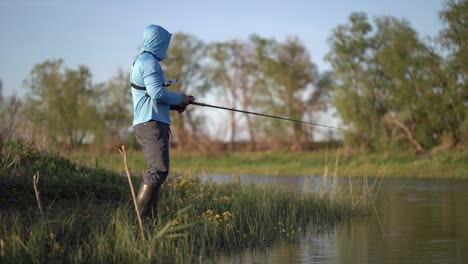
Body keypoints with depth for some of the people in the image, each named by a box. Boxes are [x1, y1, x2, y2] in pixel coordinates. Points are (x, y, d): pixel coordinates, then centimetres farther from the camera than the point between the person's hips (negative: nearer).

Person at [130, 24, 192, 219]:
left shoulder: (141, 61, 23)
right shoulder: (149, 61, -10)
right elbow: (156, 92, -20)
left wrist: (173, 105, 18)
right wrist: (180, 98, -5)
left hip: (146, 124, 11)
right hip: (151, 123, -11)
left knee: (155, 171, 9)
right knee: (159, 170, -16)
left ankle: (150, 217, 7)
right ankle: (139, 216, -20)